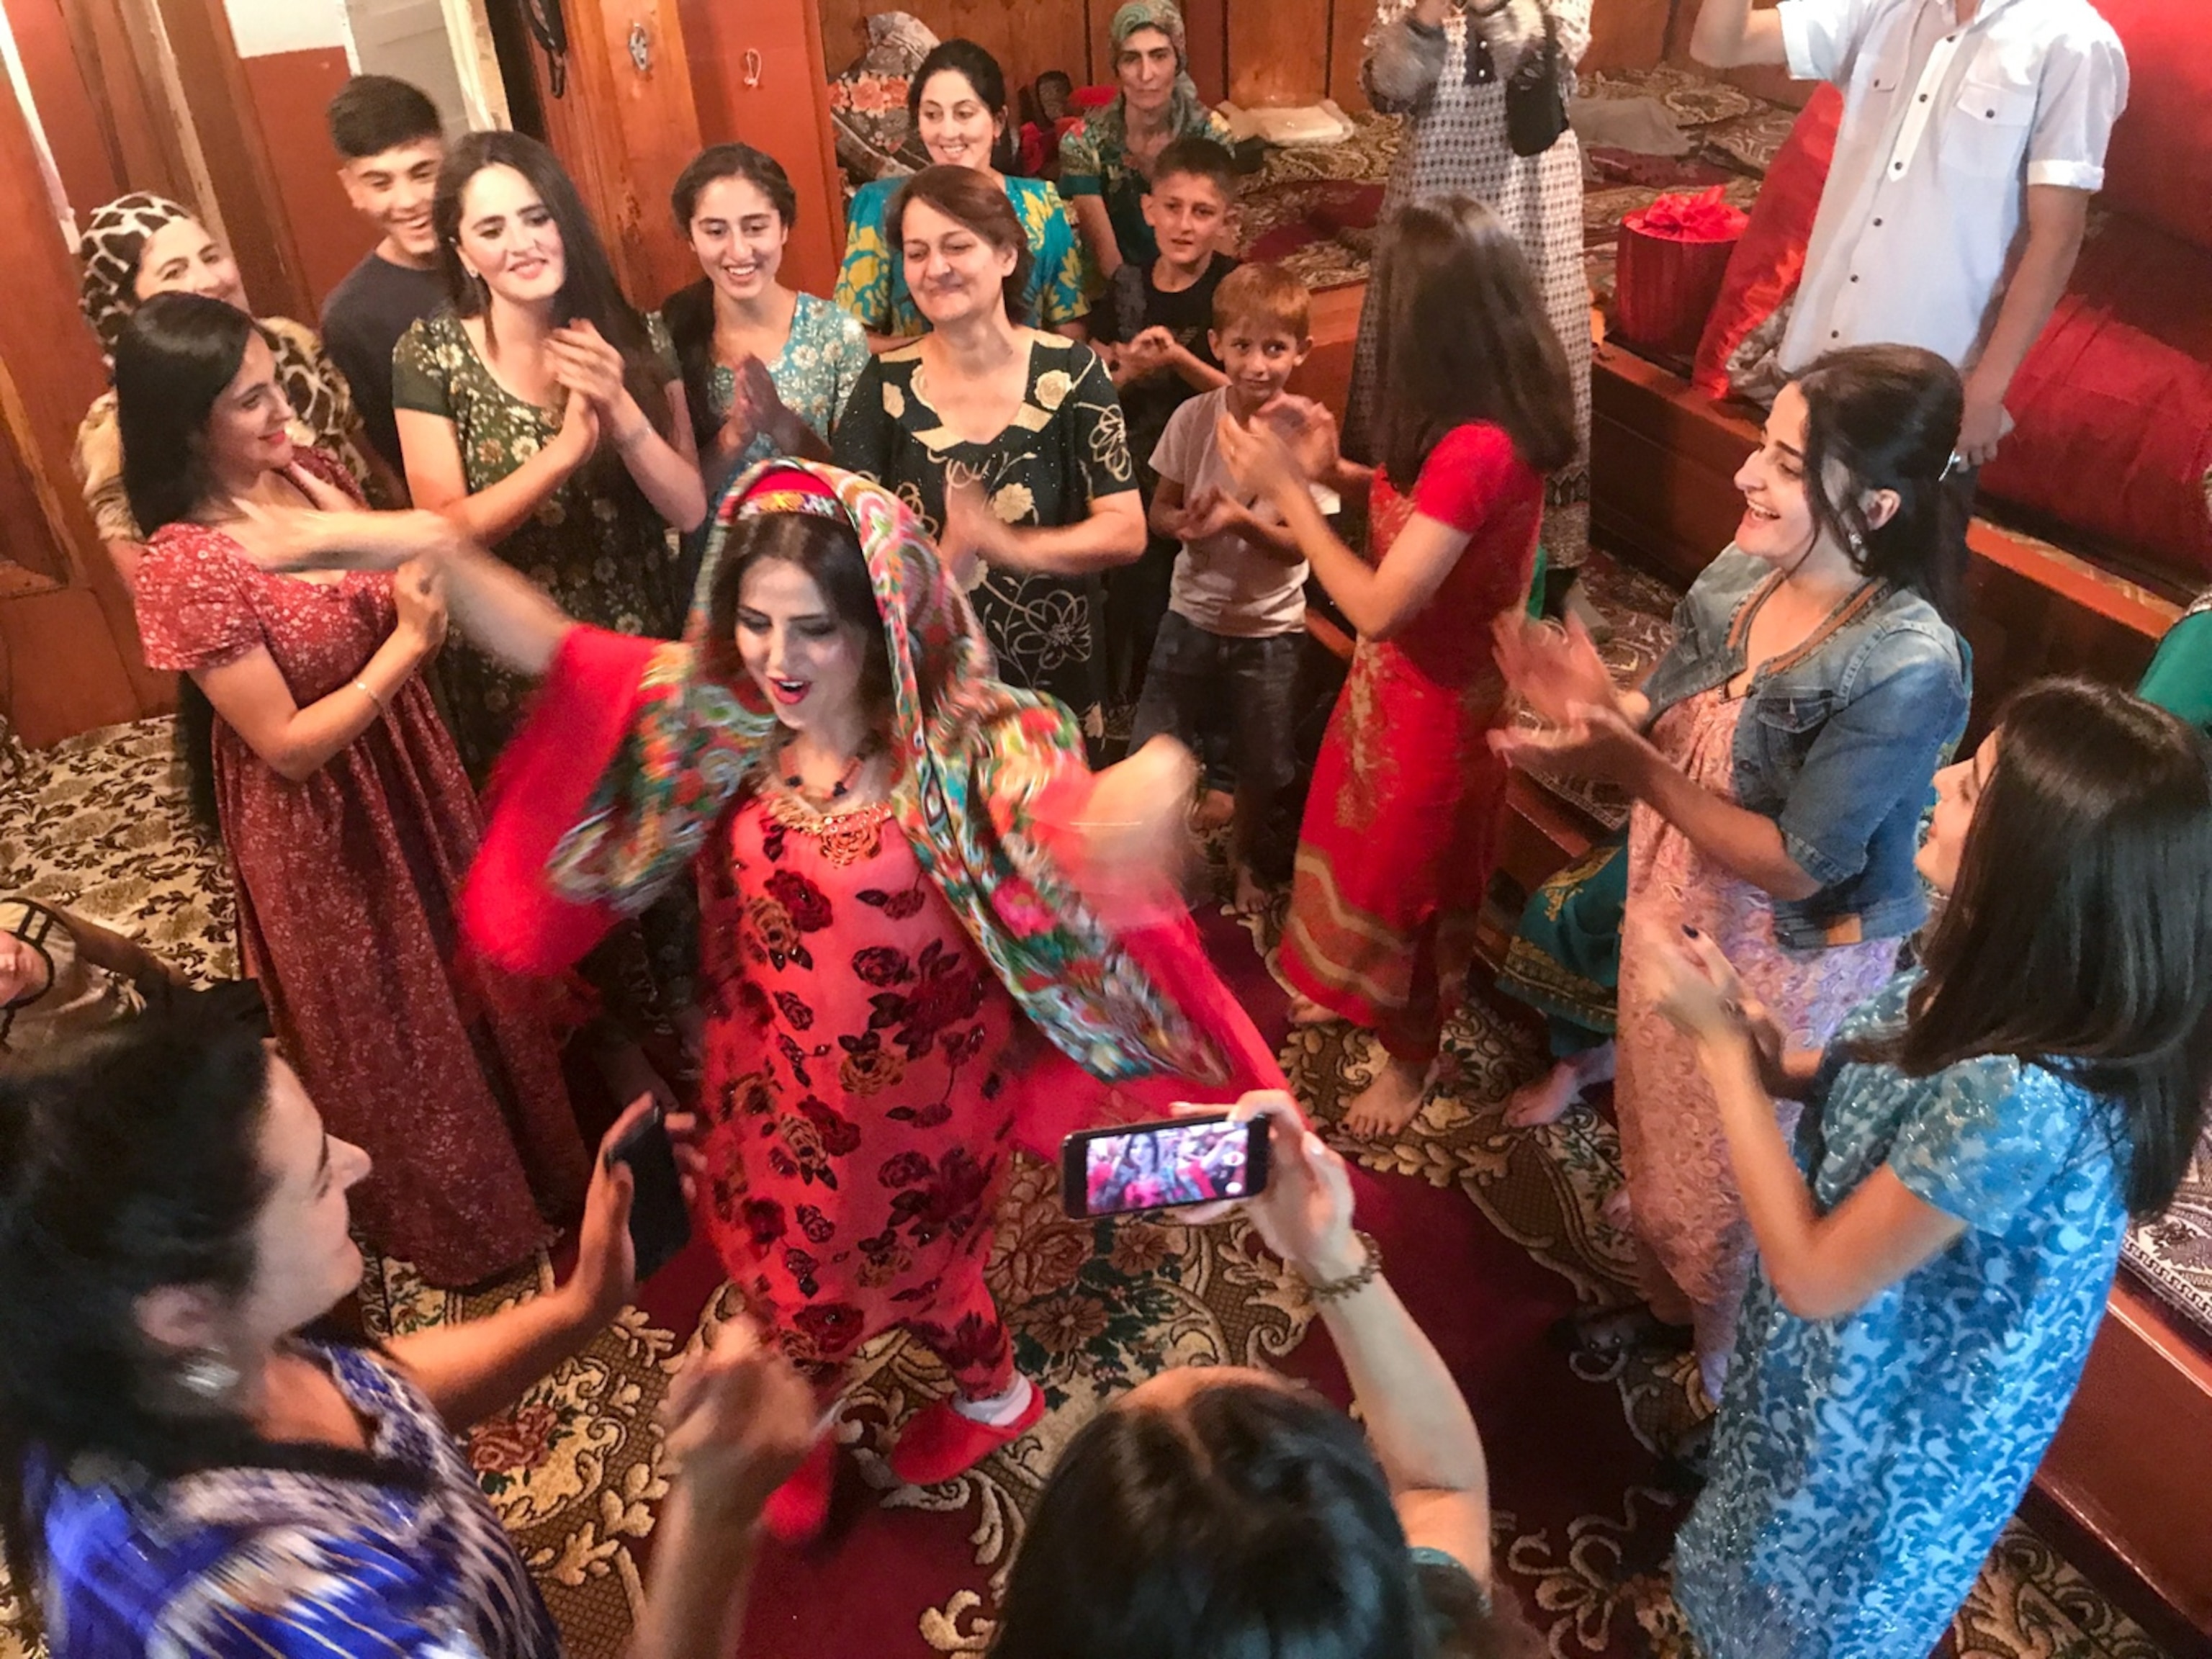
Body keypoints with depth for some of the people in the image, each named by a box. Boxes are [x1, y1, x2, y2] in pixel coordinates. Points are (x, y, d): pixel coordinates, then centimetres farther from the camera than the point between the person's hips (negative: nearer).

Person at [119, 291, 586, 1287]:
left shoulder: (307, 474, -6)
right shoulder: (187, 569, -27)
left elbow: (433, 542, 8)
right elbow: (288, 747, -24)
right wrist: (407, 644, -26)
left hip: (411, 774, 7)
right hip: (321, 826, -7)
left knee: (473, 975, 24)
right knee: (393, 1028, 15)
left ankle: (534, 1162, 50)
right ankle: (457, 1222, 41)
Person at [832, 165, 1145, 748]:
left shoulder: (1070, 371, -9)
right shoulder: (887, 383, -6)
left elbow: (1127, 531, -13)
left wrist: (1009, 545, -29)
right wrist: (938, 563, -30)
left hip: (1054, 676, 0)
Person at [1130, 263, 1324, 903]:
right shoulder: (1194, 418, -9)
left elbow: (1303, 544, -15)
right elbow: (1159, 510, -1)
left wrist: (1240, 518, -32)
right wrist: (1187, 522, -23)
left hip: (1269, 627, -1)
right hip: (1193, 614, 2)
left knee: (1261, 766, 15)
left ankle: (1245, 852, 43)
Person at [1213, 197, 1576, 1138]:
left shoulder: (1478, 448, -34)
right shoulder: (1491, 418, -6)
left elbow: (1378, 605, -30)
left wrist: (1287, 491, -23)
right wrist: (1338, 471, -3)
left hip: (1436, 702, -9)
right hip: (1402, 682, 9)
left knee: (1406, 878, 14)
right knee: (1360, 846, 28)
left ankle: (1410, 1054, 41)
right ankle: (1355, 992, 55)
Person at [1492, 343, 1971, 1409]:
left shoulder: (1906, 671, -30)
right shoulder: (1748, 568, -10)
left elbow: (1796, 867, -26)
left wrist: (1628, 765, -29)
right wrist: (1602, 709, -19)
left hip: (1783, 971, -7)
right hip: (1675, 916, 7)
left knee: (1738, 1191, 16)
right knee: (1656, 1138, 28)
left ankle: (1731, 1400, 45)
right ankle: (1664, 1307, 57)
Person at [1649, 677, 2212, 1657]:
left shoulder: (2020, 1098, -41)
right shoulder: (2014, 978, -16)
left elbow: (1814, 1276, -30)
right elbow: (1905, 1092, 3)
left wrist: (1723, 1050, -27)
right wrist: (1778, 1062, -17)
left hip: (1886, 1423, -7)